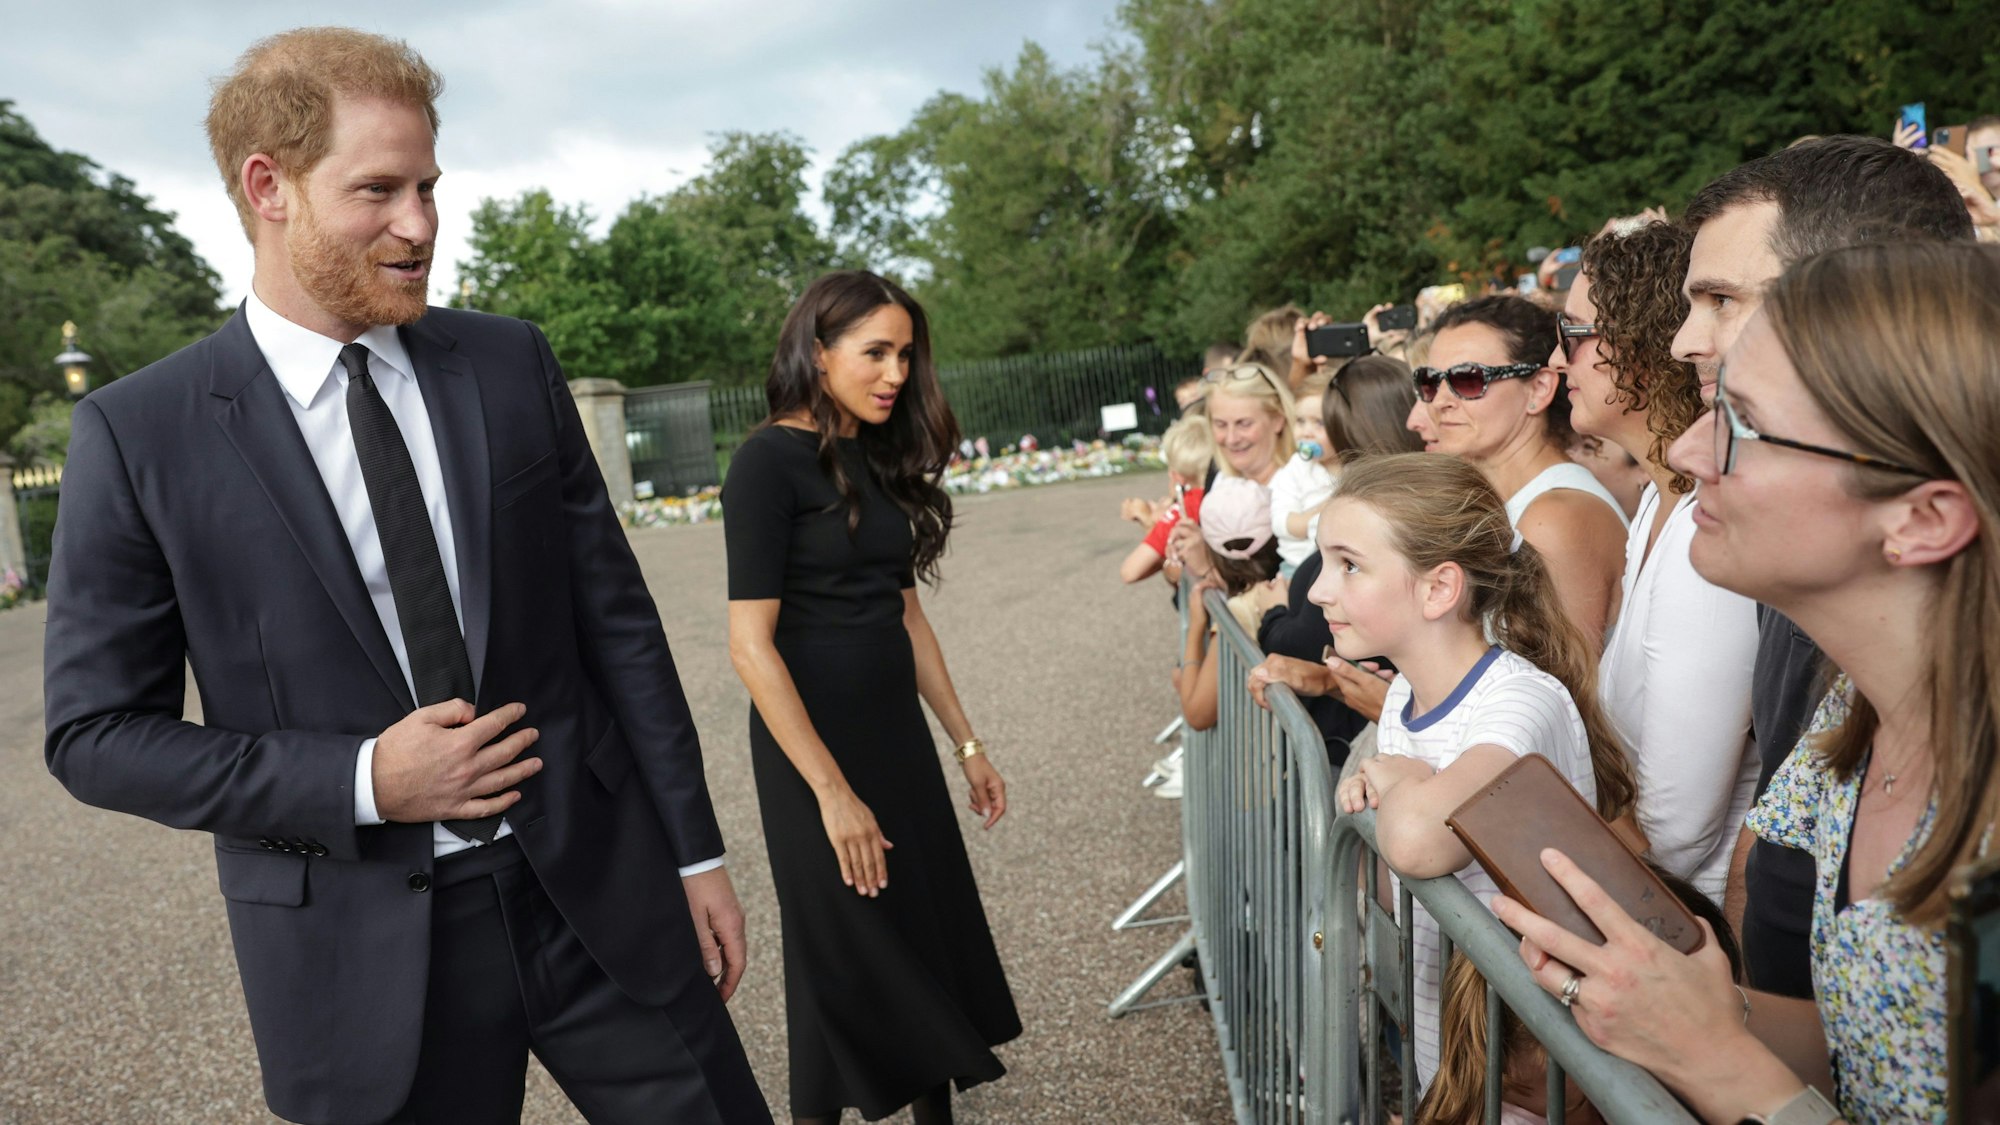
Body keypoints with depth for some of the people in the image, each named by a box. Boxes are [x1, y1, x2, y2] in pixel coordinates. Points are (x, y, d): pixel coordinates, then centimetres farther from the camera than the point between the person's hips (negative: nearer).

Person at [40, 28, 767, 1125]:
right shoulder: (137, 433, -6)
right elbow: (94, 732, -2)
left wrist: (696, 852, 4)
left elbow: (616, 615, 3)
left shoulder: (512, 364, 1)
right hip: (364, 952, -2)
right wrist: (363, 782, -15)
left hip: (601, 890, 2)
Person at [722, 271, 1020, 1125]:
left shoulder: (882, 457, 9)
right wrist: (831, 791, -20)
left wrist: (965, 742, 13)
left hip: (897, 729, 7)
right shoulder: (771, 460, -14)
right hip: (813, 740, -7)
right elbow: (751, 645, -18)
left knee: (932, 940, 14)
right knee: (849, 962, 6)